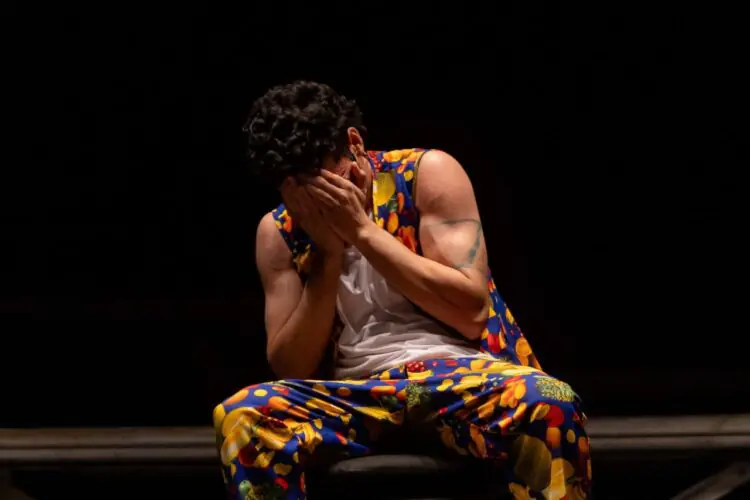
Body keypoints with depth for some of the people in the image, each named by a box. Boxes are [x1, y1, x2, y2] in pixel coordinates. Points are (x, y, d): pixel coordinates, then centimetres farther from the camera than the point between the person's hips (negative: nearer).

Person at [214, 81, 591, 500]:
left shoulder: (426, 172, 1)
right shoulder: (279, 231, 7)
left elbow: (471, 312, -8)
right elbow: (291, 369, 2)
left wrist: (362, 230, -11)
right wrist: (327, 254, -7)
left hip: (465, 376, -2)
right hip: (357, 395, 2)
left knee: (551, 405, -36)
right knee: (241, 417, -28)